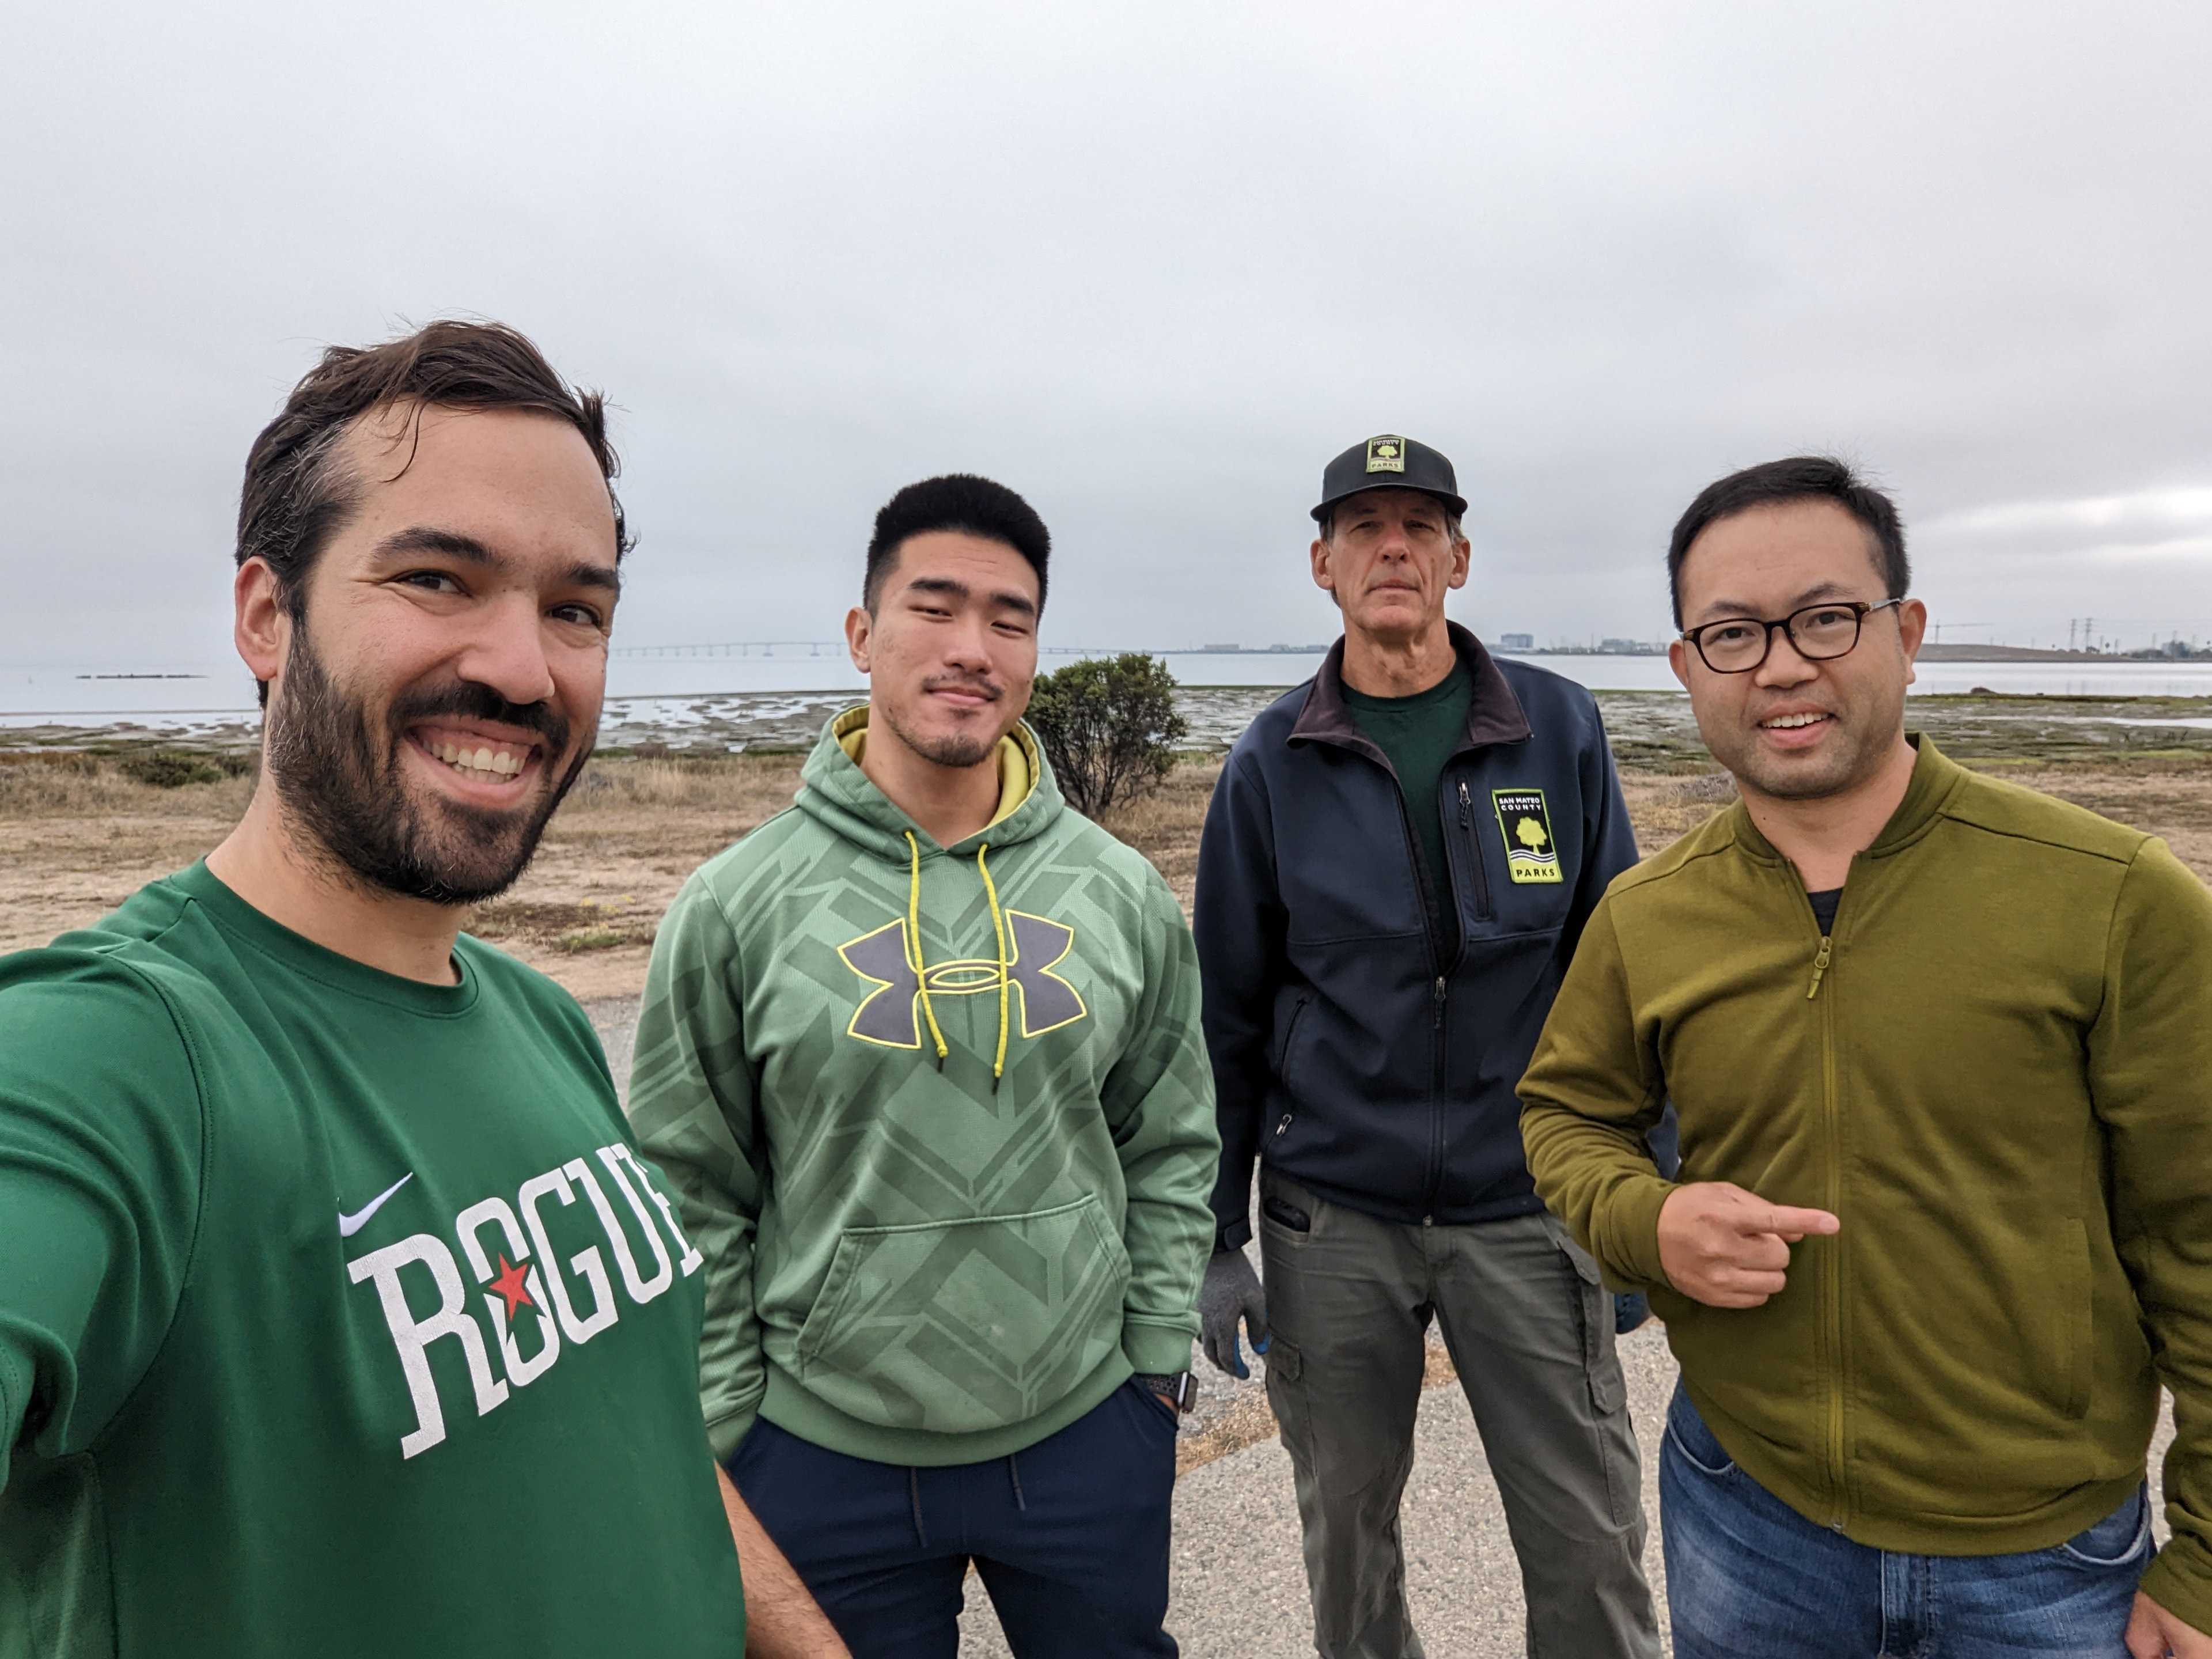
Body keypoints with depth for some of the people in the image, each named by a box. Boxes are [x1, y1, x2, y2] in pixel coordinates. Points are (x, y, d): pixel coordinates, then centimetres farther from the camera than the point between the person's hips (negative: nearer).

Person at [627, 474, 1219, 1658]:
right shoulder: (735, 907, -11)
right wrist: (724, 1430, -3)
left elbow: (1171, 1148, 4)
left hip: (1088, 1437, 2)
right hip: (824, 1459, -1)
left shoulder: (1122, 893, -3)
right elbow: (692, 1200, -5)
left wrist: (1160, 1362, 3)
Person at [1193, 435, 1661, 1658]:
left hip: (1525, 1207, 0)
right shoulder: (1271, 764, -1)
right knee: (1345, 1527, 17)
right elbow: (1229, 1014, 2)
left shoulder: (1559, 730, -1)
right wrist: (1215, 1238, 2)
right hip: (1331, 1215, 1)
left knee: (1591, 1542, 9)